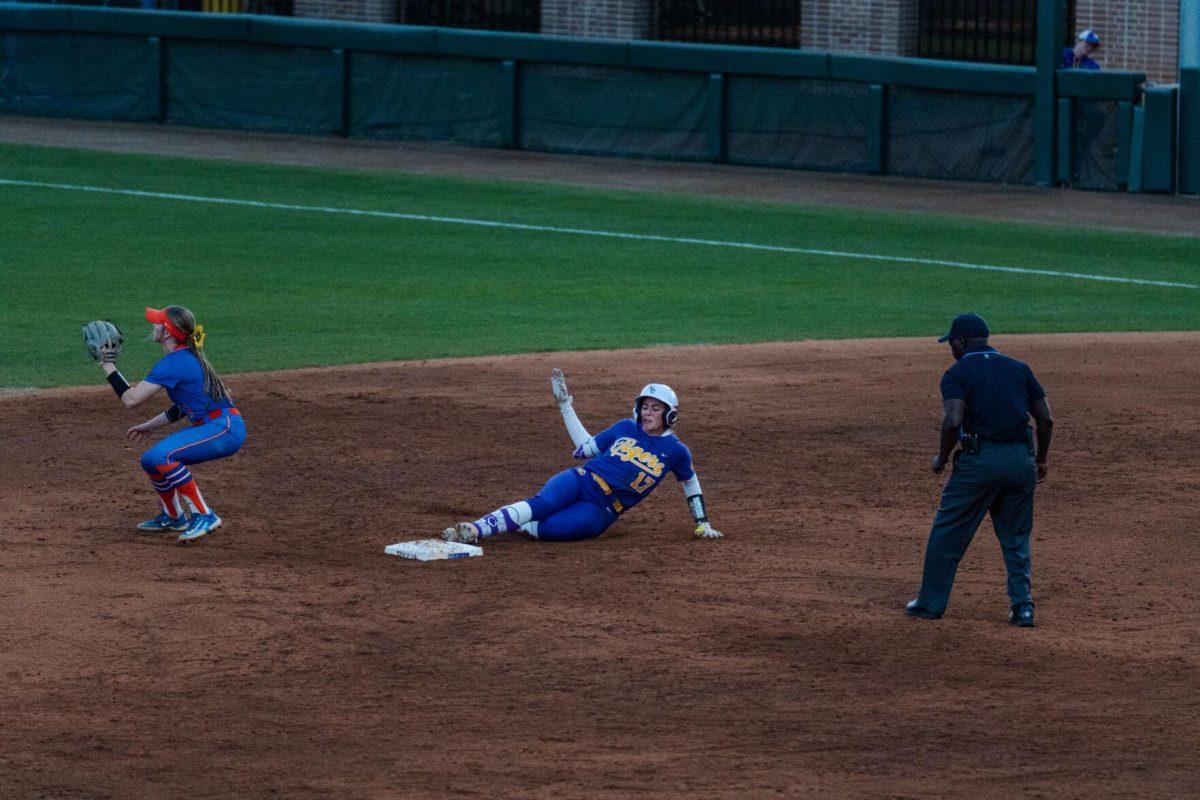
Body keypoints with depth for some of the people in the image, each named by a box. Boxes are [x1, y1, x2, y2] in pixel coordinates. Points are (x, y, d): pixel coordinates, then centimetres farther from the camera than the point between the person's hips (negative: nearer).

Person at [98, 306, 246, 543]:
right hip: (211, 426, 10)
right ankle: (172, 517, 34)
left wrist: (109, 366, -9)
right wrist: (151, 425, 26)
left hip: (225, 429, -10)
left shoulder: (173, 363, -17)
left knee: (160, 456, -25)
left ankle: (204, 516, -19)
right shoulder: (187, 357, 14)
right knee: (151, 460, 14)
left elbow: (131, 399, -18)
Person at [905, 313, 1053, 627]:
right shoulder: (1019, 368, 12)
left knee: (948, 531, 9)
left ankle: (931, 602, 16)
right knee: (1016, 537, 17)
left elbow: (953, 422, -17)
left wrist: (942, 458, -2)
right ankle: (1022, 604, 8)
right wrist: (1041, 460, 22)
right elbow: (1046, 418, 10)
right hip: (1021, 458, 5)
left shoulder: (958, 373, -3)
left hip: (979, 459, -5)